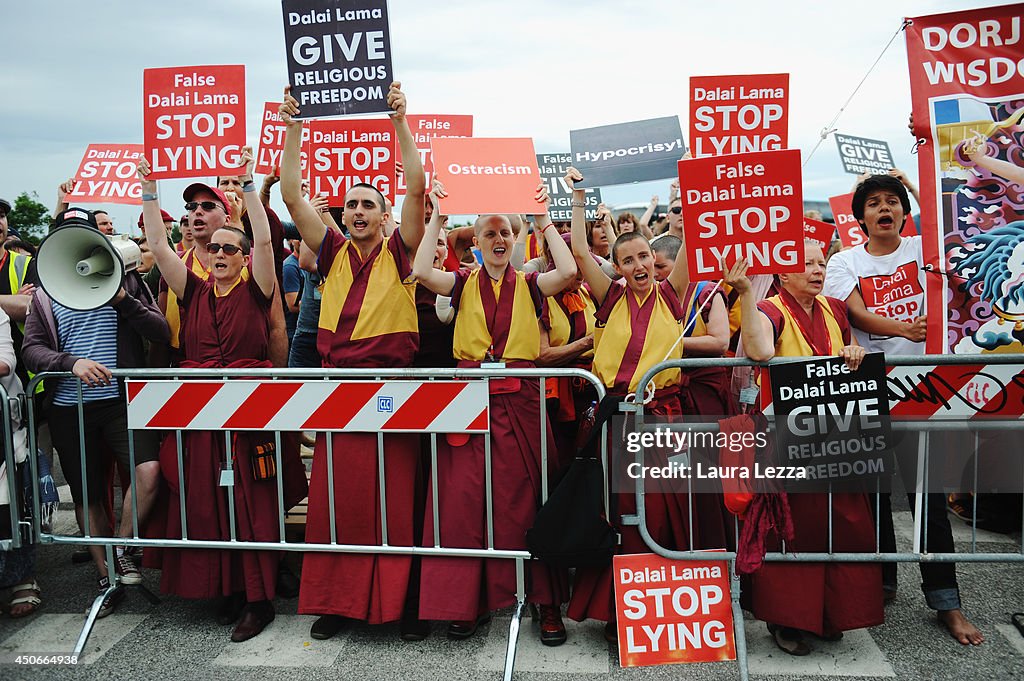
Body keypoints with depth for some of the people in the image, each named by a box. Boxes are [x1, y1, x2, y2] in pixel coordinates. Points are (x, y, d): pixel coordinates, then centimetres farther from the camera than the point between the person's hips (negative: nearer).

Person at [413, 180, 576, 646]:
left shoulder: (529, 285, 10)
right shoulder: (463, 283, 11)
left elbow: (568, 272, -9)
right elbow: (422, 272, -8)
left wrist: (544, 221, 0)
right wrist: (437, 218, -1)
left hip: (519, 400, 0)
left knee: (525, 499, 1)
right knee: (464, 500, -1)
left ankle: (547, 603, 12)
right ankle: (465, 601, 12)